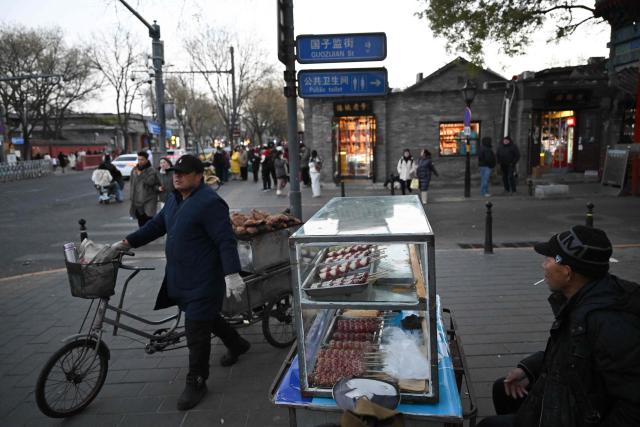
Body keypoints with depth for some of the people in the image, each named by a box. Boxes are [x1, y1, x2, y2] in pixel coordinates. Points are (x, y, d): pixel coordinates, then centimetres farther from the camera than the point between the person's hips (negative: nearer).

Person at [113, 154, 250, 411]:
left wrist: (232, 274, -29)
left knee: (197, 331, -1)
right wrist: (127, 243, 16)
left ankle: (196, 383, 16)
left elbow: (226, 241, -23)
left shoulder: (209, 202, -19)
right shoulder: (174, 199, 10)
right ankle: (237, 344, 48)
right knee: (207, 316, 24)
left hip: (203, 281, -9)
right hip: (180, 279, 9)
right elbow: (156, 225, 19)